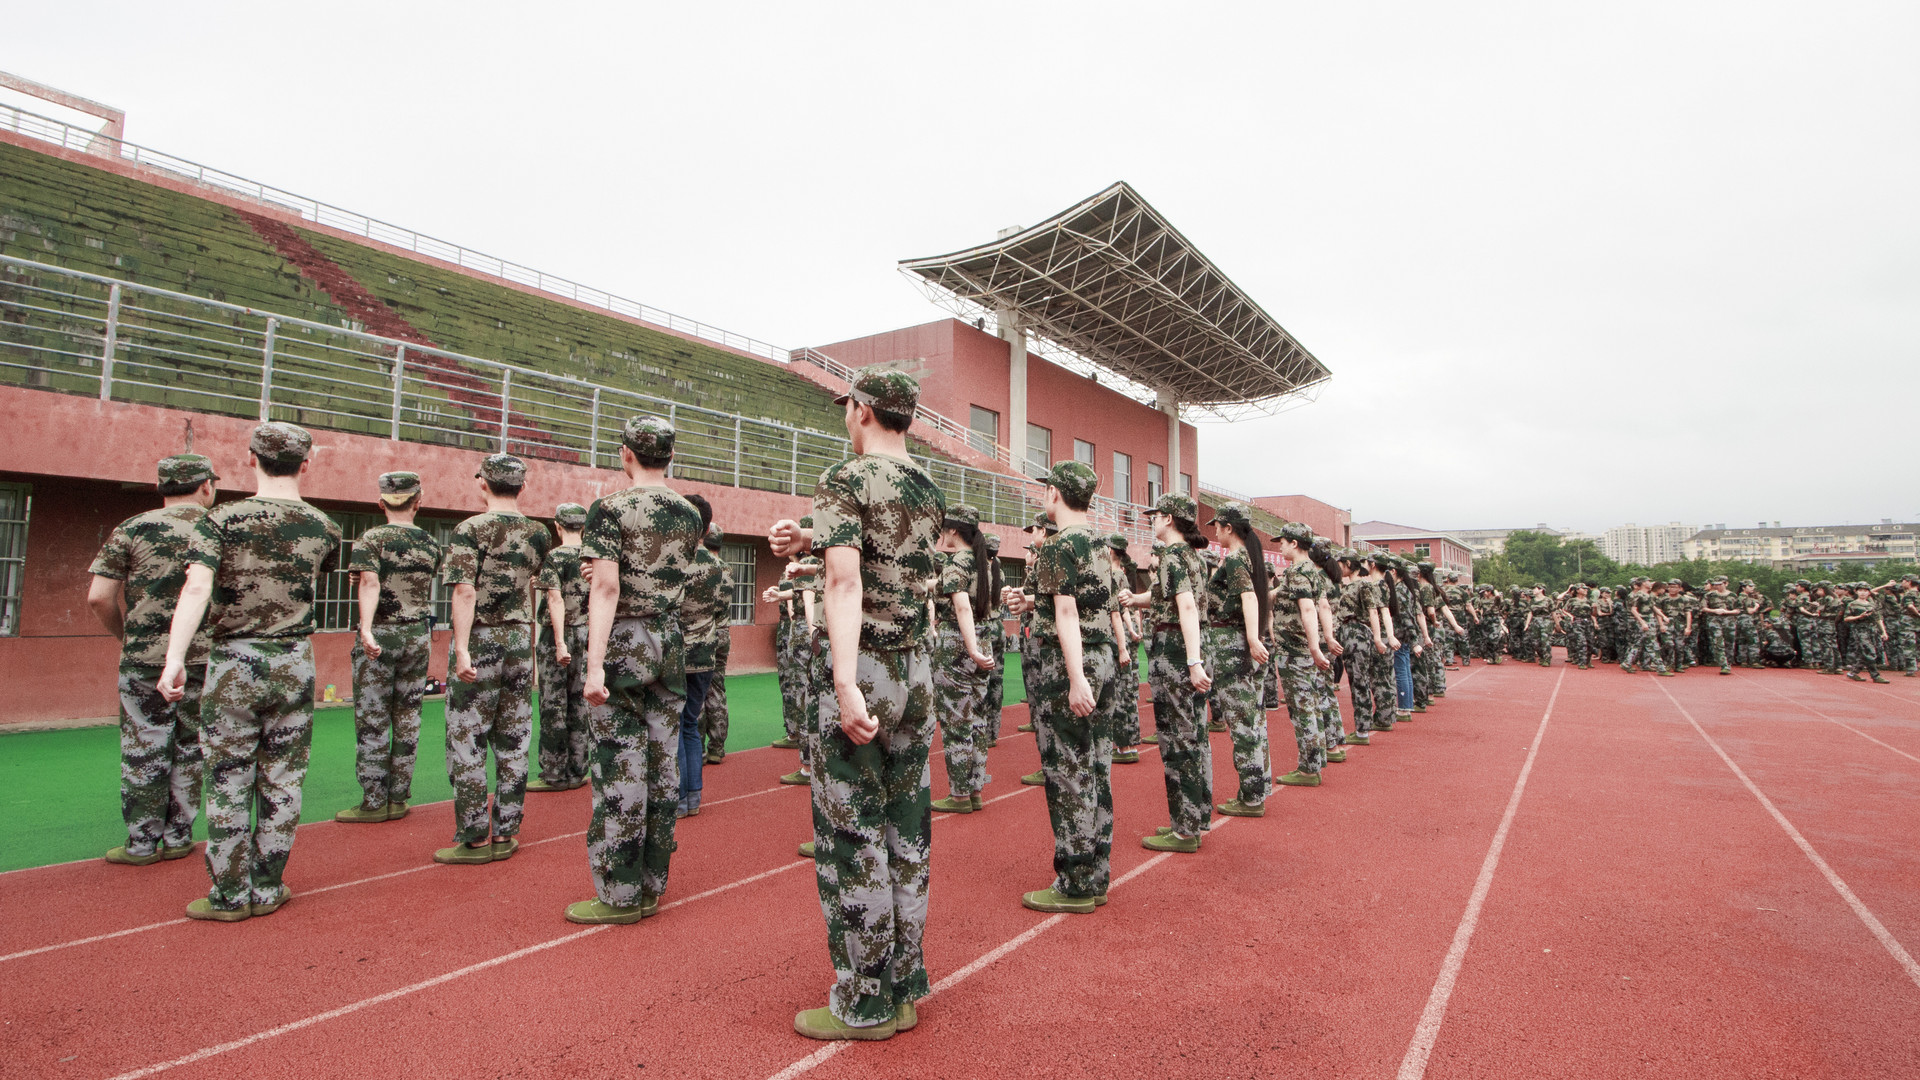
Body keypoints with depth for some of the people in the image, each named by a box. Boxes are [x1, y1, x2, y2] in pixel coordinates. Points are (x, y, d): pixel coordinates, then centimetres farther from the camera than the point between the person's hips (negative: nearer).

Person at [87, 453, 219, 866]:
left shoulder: (132, 529, -1)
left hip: (145, 658, 0)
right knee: (190, 749, 11)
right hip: (206, 658, 1)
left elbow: (98, 597, -4)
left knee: (144, 752, 8)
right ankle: (178, 837, 19)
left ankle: (143, 843, 15)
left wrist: (124, 633, 12)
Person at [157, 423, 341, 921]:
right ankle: (267, 889, 20)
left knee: (228, 781, 9)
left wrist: (174, 659, -24)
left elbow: (197, 587, -19)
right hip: (295, 663, 2)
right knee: (282, 781, 10)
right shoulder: (323, 527, 2)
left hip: (233, 661, -1)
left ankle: (230, 895, 17)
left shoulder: (221, 520, -6)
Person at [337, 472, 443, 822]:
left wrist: (366, 629, -30)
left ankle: (374, 803, 8)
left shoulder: (369, 540, -7)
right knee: (408, 719, 9)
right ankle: (398, 799, 16)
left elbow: (370, 584, -22)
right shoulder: (431, 543, 6)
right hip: (418, 636, 4)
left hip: (379, 636, -4)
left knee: (372, 722, 3)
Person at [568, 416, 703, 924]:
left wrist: (595, 666, -20)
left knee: (621, 768, 1)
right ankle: (651, 886, 20)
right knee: (663, 766, 10)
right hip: (671, 644, 6)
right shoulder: (689, 515, 8)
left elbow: (606, 588, -18)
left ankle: (619, 895, 10)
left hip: (624, 643, -6)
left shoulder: (610, 508, -9)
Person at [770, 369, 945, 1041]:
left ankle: (863, 1005, 16)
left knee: (851, 837, 4)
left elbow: (846, 582, -22)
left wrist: (845, 687, -28)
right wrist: (811, 539, 20)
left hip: (864, 671, -7)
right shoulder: (930, 492, 11)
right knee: (907, 831, 15)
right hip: (919, 671, 7)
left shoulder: (845, 481, -10)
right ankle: (903, 988, 27)